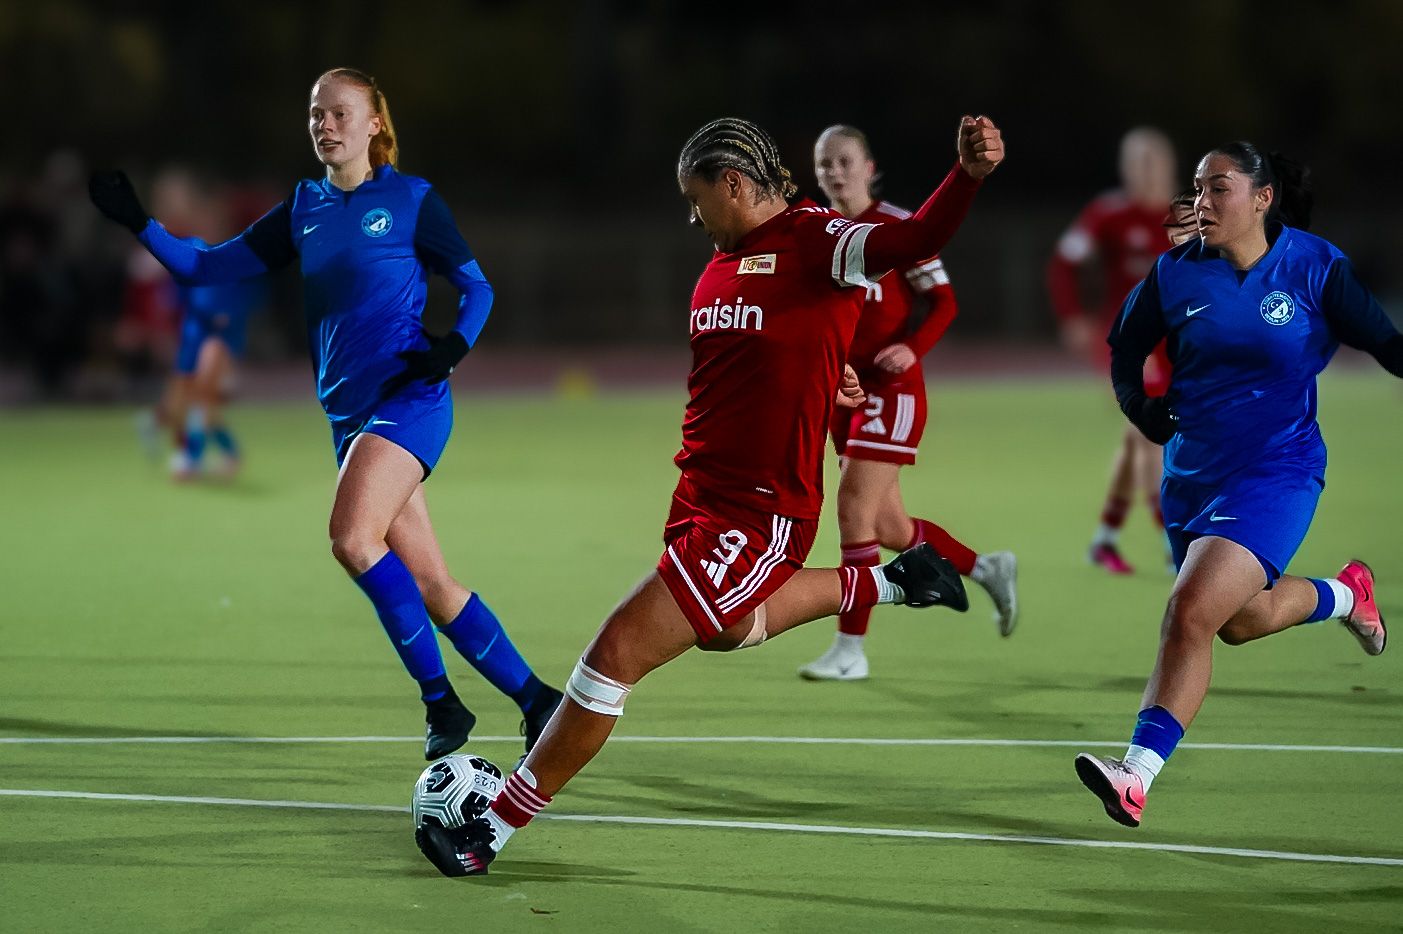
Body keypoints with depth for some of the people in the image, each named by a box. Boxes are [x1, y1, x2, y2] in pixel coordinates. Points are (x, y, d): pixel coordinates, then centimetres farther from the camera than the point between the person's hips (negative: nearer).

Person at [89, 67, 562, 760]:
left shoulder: (411, 200, 0)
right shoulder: (303, 210, 14)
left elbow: (476, 288, 4)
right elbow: (205, 267, 13)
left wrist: (453, 346, -15)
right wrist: (138, 222, 0)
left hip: (409, 398, -6)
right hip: (349, 413, 6)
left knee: (352, 536, -25)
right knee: (429, 587, 2)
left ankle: (440, 699, -15)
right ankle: (536, 698, 15)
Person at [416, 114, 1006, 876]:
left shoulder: (815, 242, -14)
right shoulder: (722, 263, 9)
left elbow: (917, 240, -29)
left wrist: (969, 172, -45)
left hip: (755, 516, -10)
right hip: (702, 494, 10)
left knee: (615, 655, -11)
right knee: (724, 629, 34)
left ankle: (493, 828, -3)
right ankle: (883, 584, 43)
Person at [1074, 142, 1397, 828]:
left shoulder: (1314, 266, -9)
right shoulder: (1176, 271, -2)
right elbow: (1125, 347, 14)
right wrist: (1142, 410, 4)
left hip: (1276, 473, -5)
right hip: (1192, 474, 5)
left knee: (1192, 611, -22)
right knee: (1243, 619, 19)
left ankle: (1137, 773, -23)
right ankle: (1344, 593, 50)